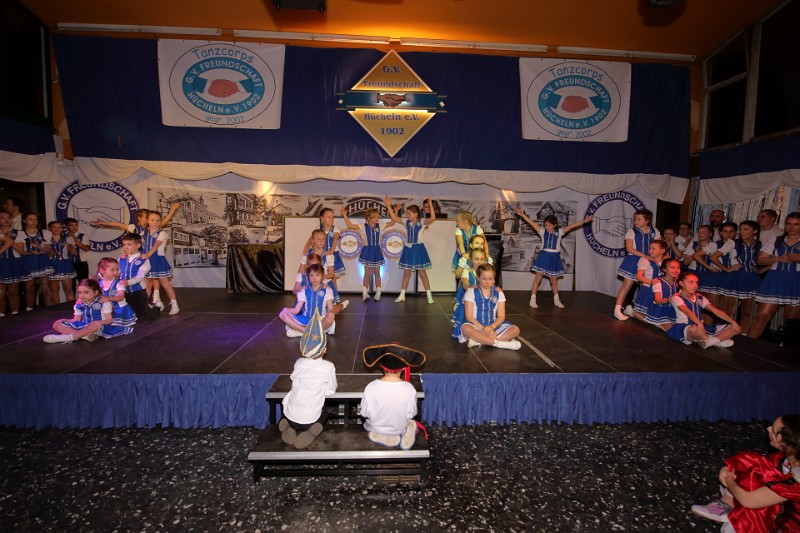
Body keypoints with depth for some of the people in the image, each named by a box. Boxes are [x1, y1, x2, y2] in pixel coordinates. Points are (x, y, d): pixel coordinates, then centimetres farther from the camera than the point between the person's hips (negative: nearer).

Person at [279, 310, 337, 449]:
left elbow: (295, 380, 9)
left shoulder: (298, 363, -3)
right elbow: (331, 390, -2)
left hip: (290, 416, 2)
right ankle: (311, 431, 0)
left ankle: (288, 428, 4)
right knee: (324, 415, 31)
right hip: (310, 419, -2)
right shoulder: (328, 366, -12)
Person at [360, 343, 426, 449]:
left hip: (376, 429, 1)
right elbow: (412, 414, -12)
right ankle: (405, 433, 0)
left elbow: (365, 413, -14)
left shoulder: (371, 388, -29)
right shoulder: (409, 389, -27)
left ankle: (381, 437, 3)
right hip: (399, 429, 0)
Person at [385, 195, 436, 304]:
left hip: (418, 249, -4)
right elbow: (394, 217, 3)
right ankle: (402, 295, 17)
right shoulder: (406, 222, 3)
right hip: (408, 249, 4)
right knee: (406, 273, 10)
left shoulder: (422, 222, -9)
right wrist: (388, 205, -3)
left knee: (422, 273, 2)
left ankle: (429, 295, 11)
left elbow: (433, 218, -25)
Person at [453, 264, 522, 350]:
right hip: (476, 326, -3)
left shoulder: (498, 292, 6)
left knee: (515, 330, -20)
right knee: (465, 328, -37)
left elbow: (501, 316, 3)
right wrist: (483, 328, -22)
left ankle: (478, 341, -28)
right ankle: (500, 343, -31)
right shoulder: (471, 291, -3)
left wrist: (492, 327, -18)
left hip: (493, 326, 4)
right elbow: (468, 316, -9)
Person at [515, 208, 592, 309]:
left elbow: (572, 226, -3)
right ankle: (533, 300, 1)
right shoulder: (542, 231, -3)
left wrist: (584, 221, -8)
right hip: (544, 256, -2)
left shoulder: (559, 232, 1)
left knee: (554, 280, 13)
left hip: (554, 257, 2)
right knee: (538, 277, -2)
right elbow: (532, 223, -9)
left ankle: (556, 300, 24)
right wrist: (522, 214, -16)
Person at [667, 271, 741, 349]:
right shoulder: (676, 297, -8)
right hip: (684, 328, -7)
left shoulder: (700, 297, 13)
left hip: (701, 326, 7)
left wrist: (733, 322, -6)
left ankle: (712, 341, -24)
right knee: (694, 329, -44)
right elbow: (687, 311, -26)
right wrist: (700, 324, -41)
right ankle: (718, 341, -14)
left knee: (736, 328, -1)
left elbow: (716, 311, 7)